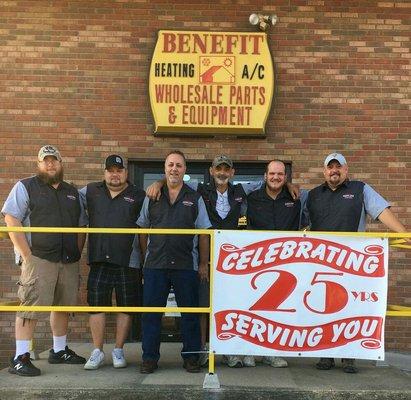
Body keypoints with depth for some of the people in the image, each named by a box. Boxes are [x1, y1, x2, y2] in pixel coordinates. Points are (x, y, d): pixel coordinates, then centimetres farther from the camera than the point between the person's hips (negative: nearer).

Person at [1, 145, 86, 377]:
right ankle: (20, 358, -3)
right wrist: (27, 255, -13)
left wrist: (77, 253, 9)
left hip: (69, 261, 6)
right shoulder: (26, 187, 3)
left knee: (63, 306, 12)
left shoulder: (72, 192, 19)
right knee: (31, 307, -8)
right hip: (38, 259, -5)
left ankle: (60, 350, 25)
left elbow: (81, 226, 21)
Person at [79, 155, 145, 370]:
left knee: (125, 307, 5)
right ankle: (97, 352, 13)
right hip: (99, 261, 2)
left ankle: (118, 350, 18)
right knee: (96, 305, 2)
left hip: (127, 262, -1)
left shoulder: (139, 196, 5)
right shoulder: (91, 191, 11)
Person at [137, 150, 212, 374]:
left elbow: (204, 234, 6)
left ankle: (191, 357, 16)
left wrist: (204, 263, 0)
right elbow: (142, 230, 13)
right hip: (155, 265, 1)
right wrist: (146, 256, 5)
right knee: (151, 312, 3)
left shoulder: (195, 199, 7)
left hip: (187, 265, -1)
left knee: (190, 313, 4)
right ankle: (150, 358, 14)